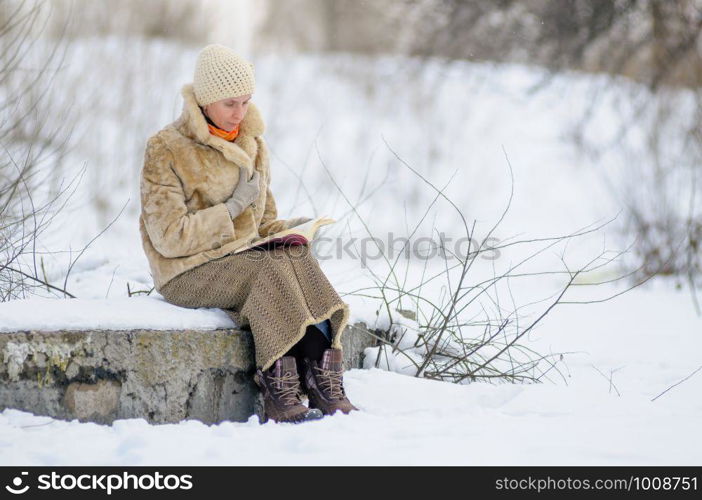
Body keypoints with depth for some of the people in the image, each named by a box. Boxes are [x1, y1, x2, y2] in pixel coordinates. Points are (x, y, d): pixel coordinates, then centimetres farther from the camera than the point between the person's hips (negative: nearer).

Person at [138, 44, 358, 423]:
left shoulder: (251, 145, 15)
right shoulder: (165, 150, -6)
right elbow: (169, 237, -14)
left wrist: (284, 230, -2)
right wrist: (232, 208, -15)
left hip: (243, 259, 6)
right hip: (188, 273, -5)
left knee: (298, 255, -26)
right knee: (275, 267, -30)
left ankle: (323, 380, -33)